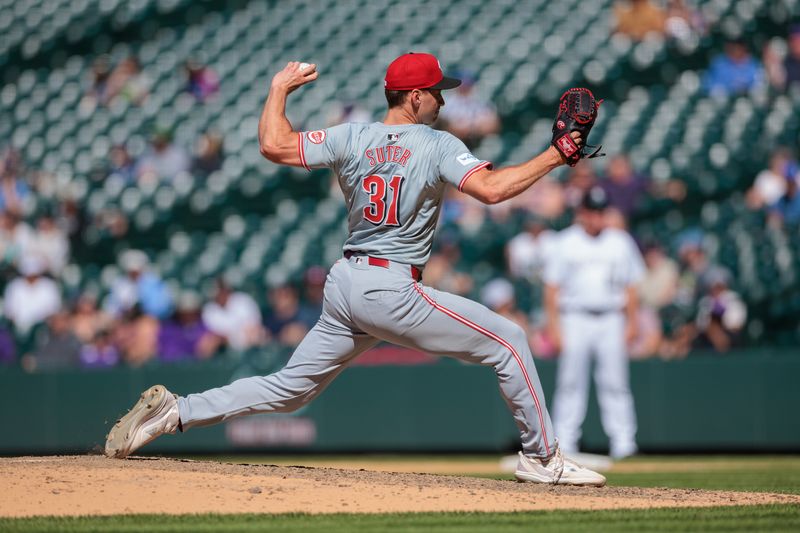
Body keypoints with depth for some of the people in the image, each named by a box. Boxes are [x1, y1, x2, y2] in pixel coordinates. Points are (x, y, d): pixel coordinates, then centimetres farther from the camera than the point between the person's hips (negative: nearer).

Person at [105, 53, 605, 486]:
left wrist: (280, 89, 15)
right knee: (508, 340, 1)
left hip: (344, 286, 6)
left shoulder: (351, 138, 5)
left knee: (288, 388, 16)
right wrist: (552, 158, -13)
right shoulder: (437, 145, -8)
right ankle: (542, 457, 2)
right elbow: (491, 188, -21)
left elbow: (274, 144, 0)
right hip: (392, 290, -6)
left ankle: (175, 411, 6)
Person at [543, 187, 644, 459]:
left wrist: (632, 322, 4)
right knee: (570, 382, -3)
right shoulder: (566, 243, 4)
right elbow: (552, 286, 2)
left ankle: (623, 440, -1)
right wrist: (553, 324, -5)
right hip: (575, 318, -1)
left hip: (611, 319, 1)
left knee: (615, 382, -2)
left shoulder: (621, 242, 10)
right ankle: (564, 442, -1)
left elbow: (630, 285, 12)